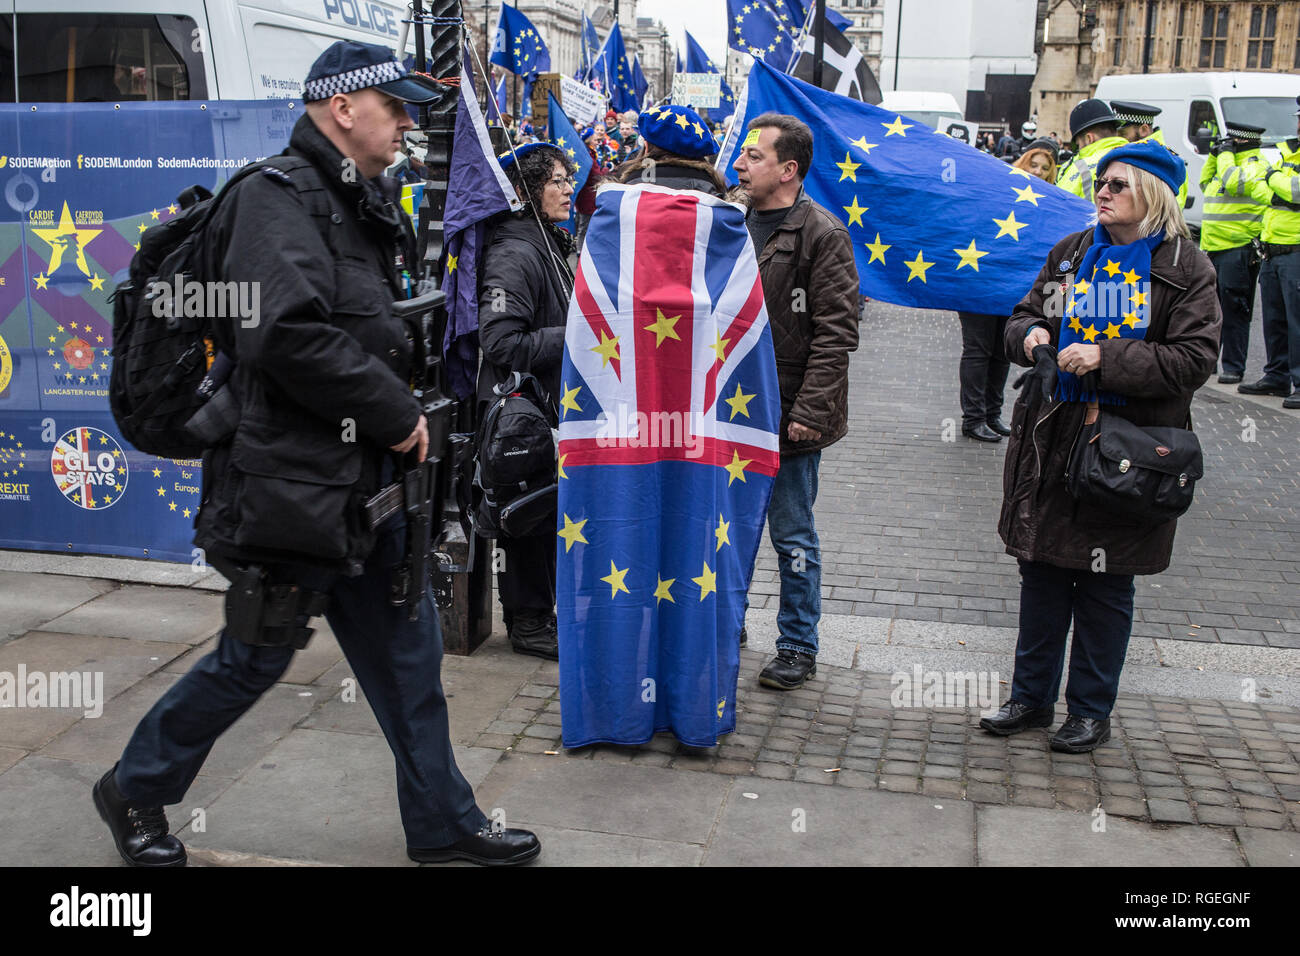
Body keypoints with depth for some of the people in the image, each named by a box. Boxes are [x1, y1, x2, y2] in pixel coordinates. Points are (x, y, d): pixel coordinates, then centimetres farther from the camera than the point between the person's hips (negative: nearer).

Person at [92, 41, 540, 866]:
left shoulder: (365, 206, 16)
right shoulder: (278, 196, -14)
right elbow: (287, 334, -28)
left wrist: (402, 410, 9)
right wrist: (397, 414, -19)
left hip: (368, 484, 9)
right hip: (294, 483, -9)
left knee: (409, 654, 13)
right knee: (256, 658, 6)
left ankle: (443, 821, 26)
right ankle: (134, 790, 30)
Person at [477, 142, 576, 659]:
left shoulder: (549, 244, 14)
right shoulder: (513, 254, -19)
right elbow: (501, 342, -27)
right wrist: (575, 340, -22)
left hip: (549, 402, 10)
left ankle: (536, 611, 31)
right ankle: (528, 623, 15)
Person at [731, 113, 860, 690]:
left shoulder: (822, 235, -10)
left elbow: (835, 333, -13)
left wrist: (809, 411, -18)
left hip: (791, 416, -6)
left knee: (792, 535, 5)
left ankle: (798, 647, 20)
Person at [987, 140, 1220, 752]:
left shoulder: (1184, 269, -4)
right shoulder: (1070, 254, 10)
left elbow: (1193, 359, -12)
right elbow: (1024, 315, 19)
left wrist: (1106, 358, -21)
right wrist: (1029, 334, -5)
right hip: (1052, 437, 4)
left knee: (1106, 588, 7)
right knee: (1043, 574, 12)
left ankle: (1091, 711, 23)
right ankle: (1031, 697, 27)